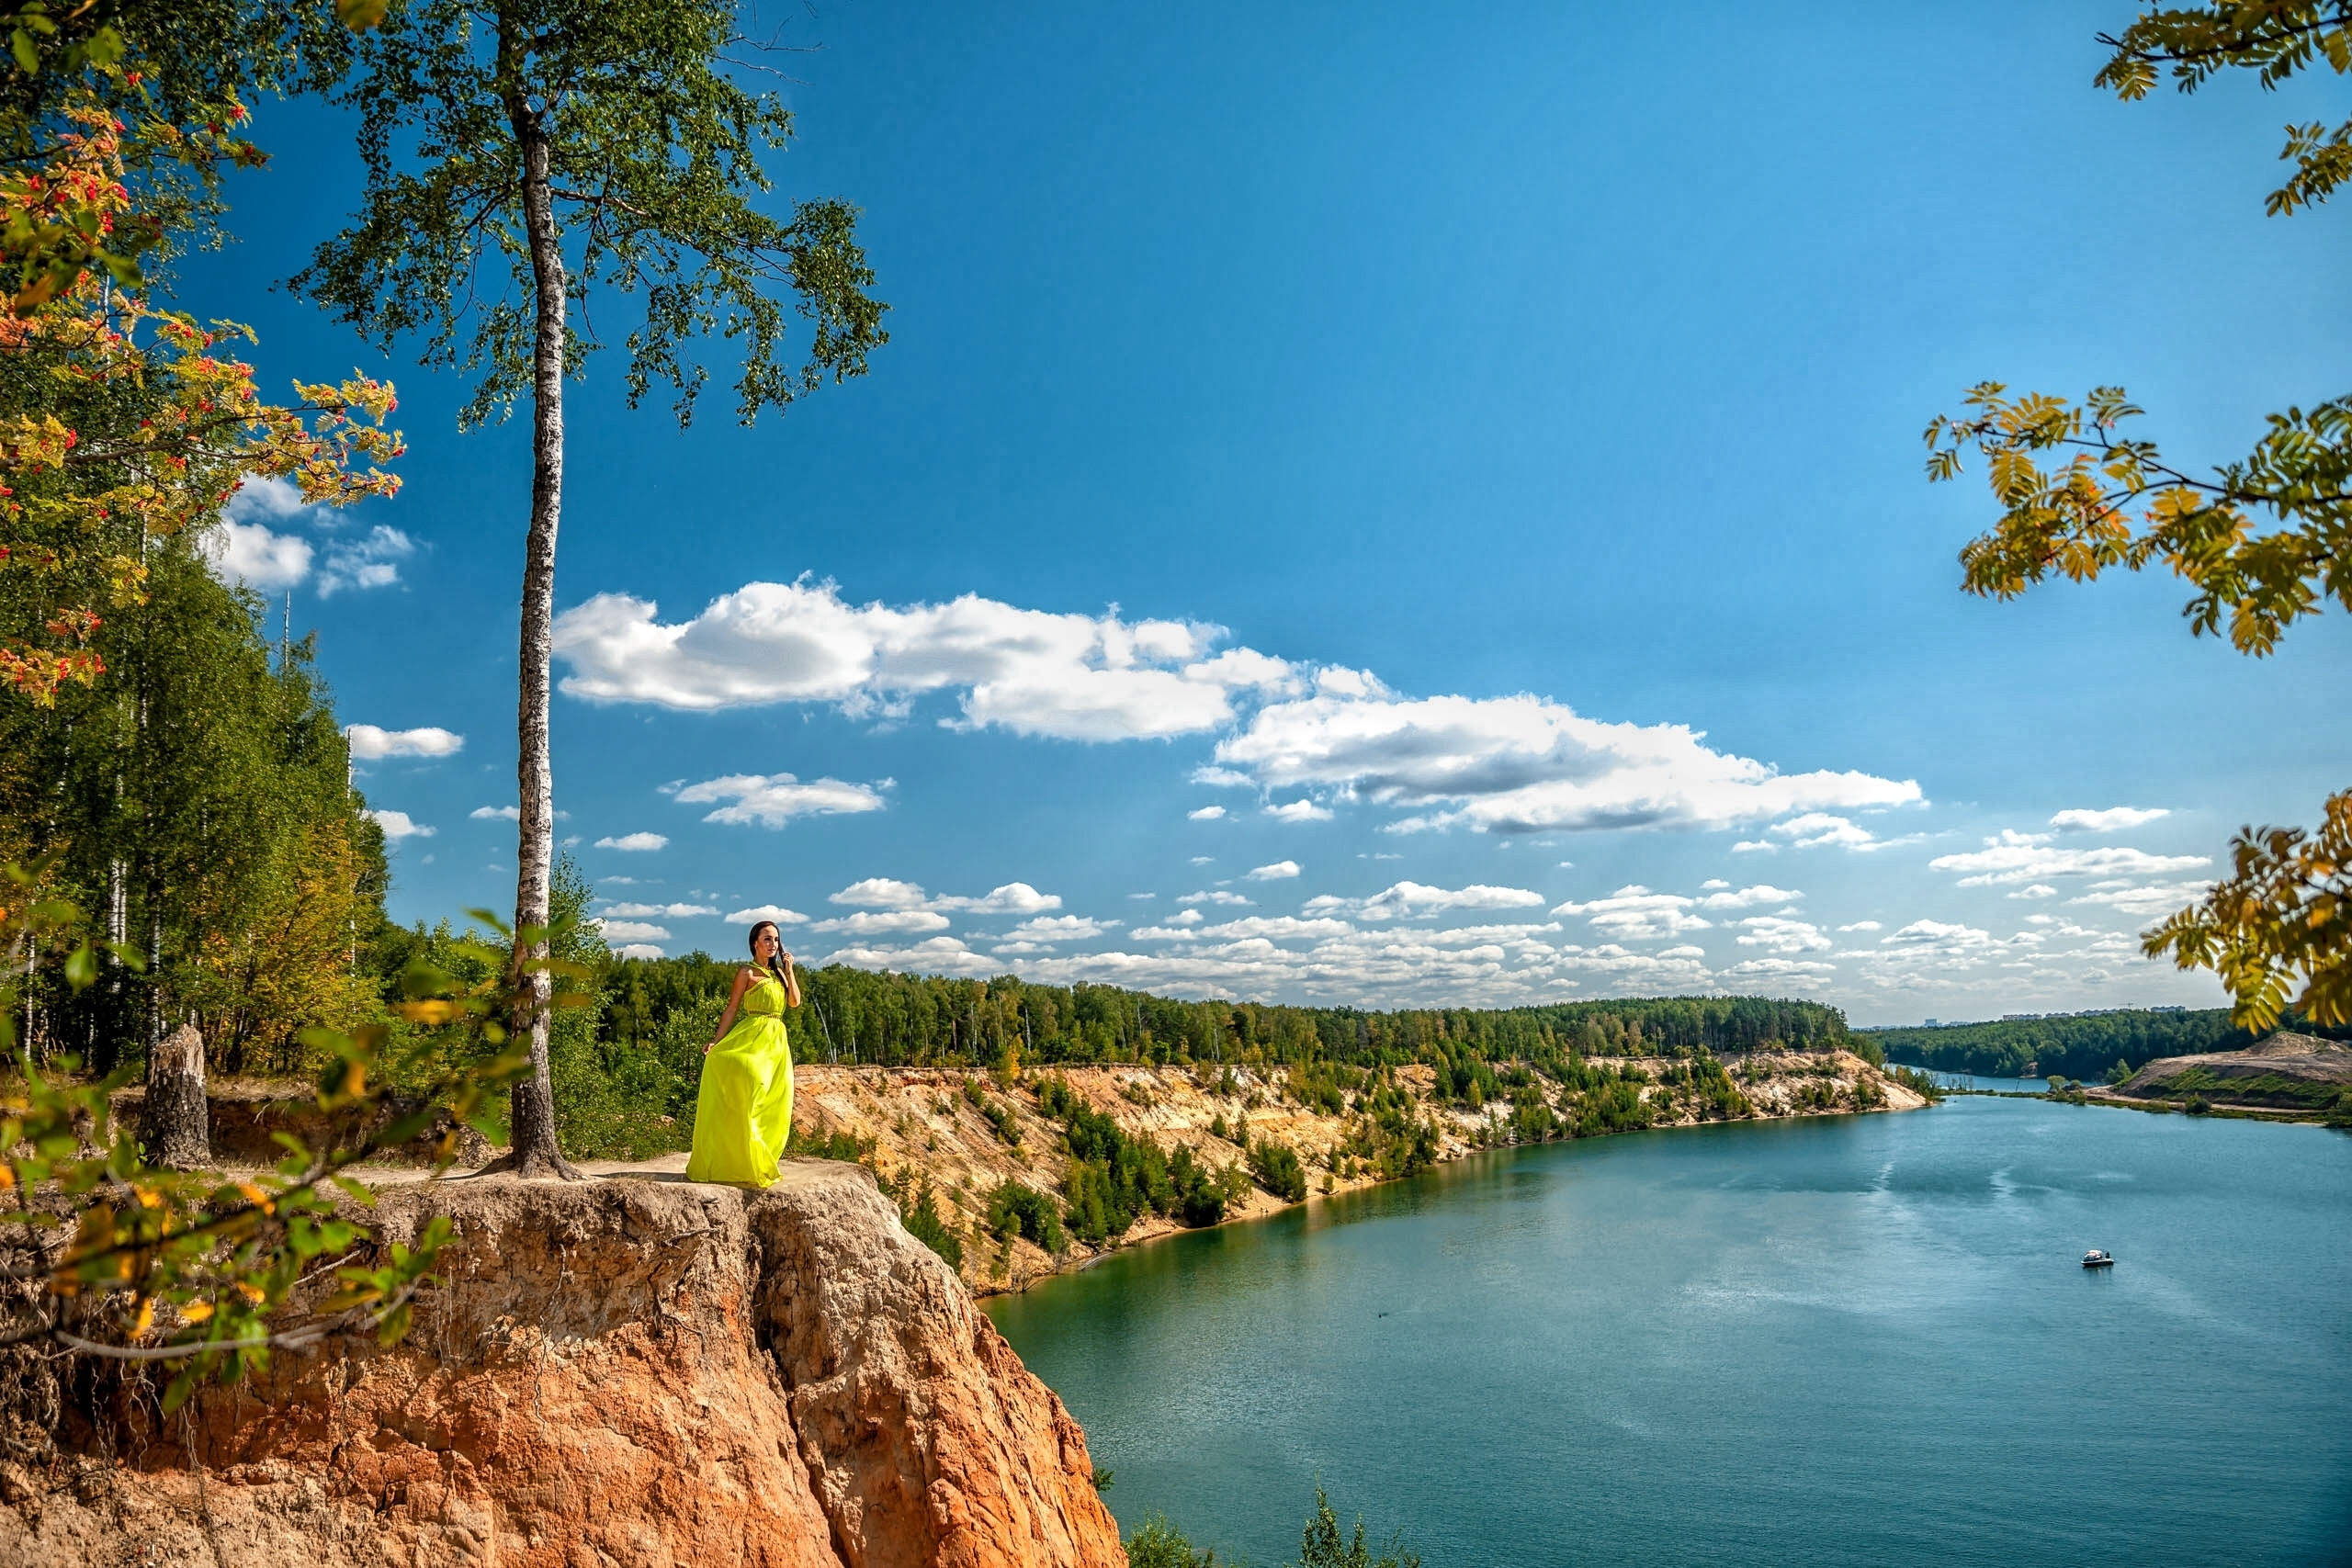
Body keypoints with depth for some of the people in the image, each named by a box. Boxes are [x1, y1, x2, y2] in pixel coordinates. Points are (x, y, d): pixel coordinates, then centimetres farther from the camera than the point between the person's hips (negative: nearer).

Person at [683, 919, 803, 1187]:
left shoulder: (779, 973, 17)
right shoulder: (747, 974, -1)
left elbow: (795, 1002, 7)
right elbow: (732, 1009, -3)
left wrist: (789, 970, 3)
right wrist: (717, 1042, -11)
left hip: (778, 1043, 7)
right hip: (752, 1039, -7)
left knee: (775, 1103, 3)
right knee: (748, 1098, -13)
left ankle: (762, 1162, 11)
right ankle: (740, 1163, -9)